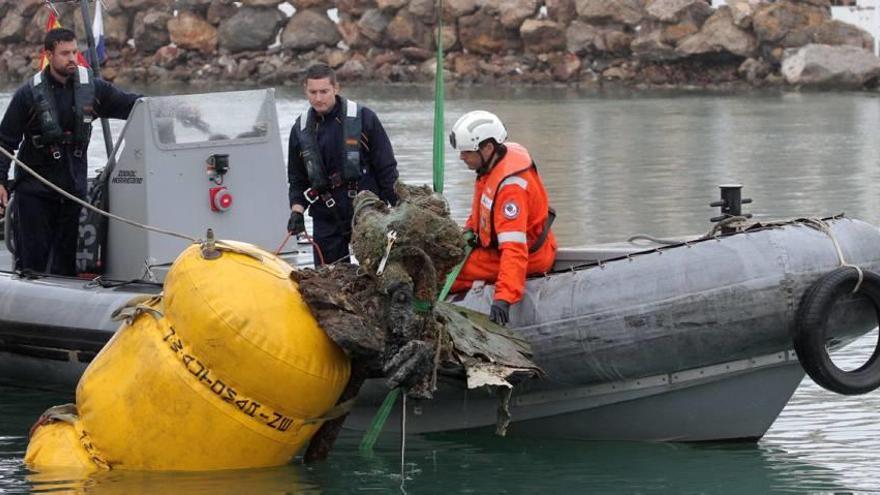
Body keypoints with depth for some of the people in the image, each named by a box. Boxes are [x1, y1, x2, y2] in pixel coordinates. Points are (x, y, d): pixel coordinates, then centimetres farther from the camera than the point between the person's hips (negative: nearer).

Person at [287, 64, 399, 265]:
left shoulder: (363, 118, -3)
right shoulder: (301, 129, 8)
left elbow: (386, 168, 0)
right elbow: (297, 179, 14)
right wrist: (297, 211, -2)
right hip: (326, 220, 3)